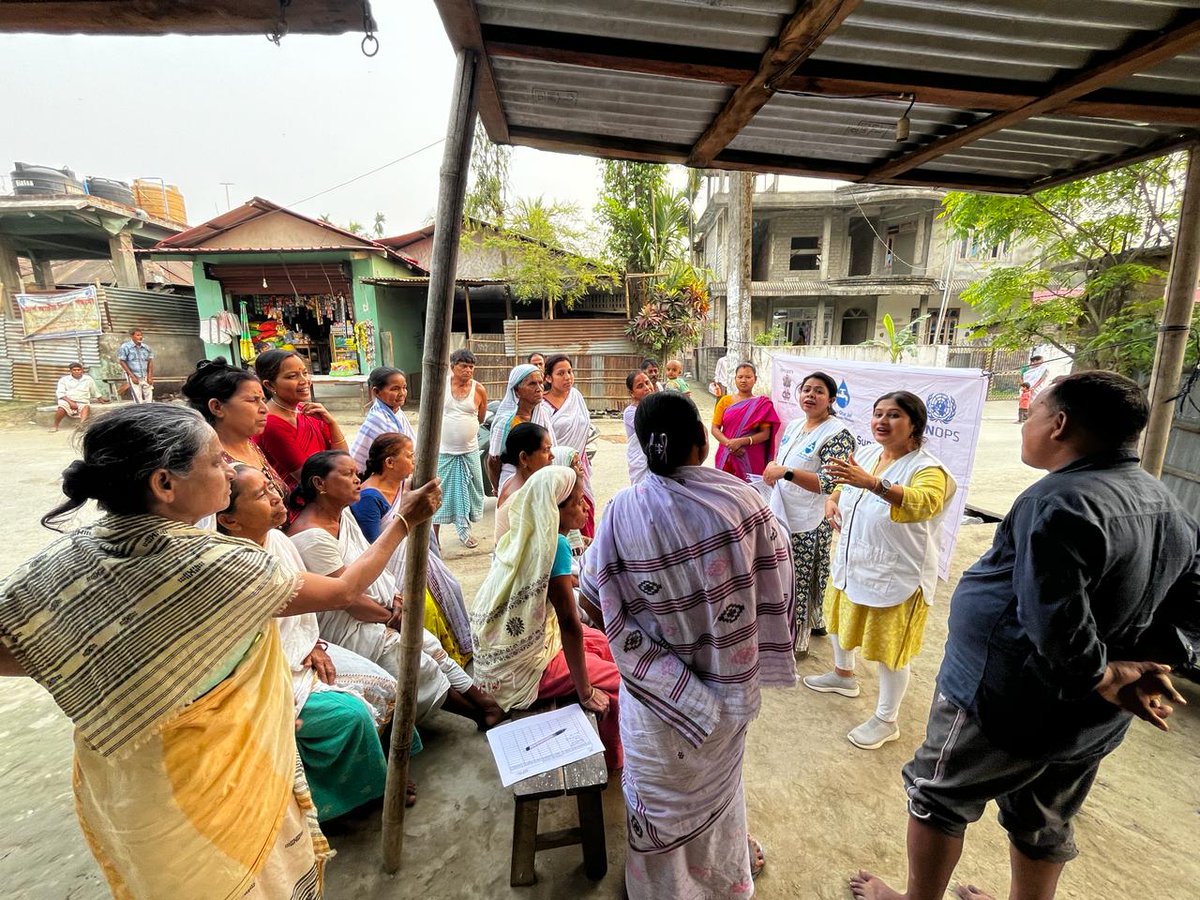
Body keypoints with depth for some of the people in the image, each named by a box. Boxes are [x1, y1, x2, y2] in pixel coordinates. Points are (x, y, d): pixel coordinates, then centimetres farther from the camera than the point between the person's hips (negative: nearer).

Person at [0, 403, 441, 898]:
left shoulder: (68, 555, -15)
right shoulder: (220, 567, -31)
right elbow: (341, 591, -19)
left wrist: (98, 661, -3)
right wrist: (403, 522, -10)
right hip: (211, 781, -6)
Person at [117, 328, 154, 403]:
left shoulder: (146, 348, 9)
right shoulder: (125, 347, -3)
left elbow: (150, 362, 12)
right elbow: (122, 362, -4)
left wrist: (150, 377, 3)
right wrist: (132, 376, -11)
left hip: (145, 377, 4)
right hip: (134, 377, -4)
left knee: (149, 401, 1)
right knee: (138, 402, -9)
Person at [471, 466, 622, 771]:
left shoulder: (523, 534, -2)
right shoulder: (554, 545, -26)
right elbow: (569, 622, -26)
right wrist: (585, 692, -18)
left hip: (502, 647, 9)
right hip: (519, 668, -9)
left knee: (601, 643, 19)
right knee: (617, 682, -1)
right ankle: (612, 763, 23)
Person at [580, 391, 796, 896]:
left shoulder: (622, 512, -23)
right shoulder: (742, 498, -20)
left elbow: (596, 598, -14)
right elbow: (776, 584, -9)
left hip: (659, 687, -2)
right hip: (731, 674, 3)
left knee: (664, 787, 24)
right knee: (719, 773, 32)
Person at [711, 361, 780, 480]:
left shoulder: (762, 404, 2)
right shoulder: (725, 401, 7)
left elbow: (765, 434, -3)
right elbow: (715, 428, 3)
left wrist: (741, 441, -16)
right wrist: (729, 443, -14)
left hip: (752, 459, -1)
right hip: (727, 456, 1)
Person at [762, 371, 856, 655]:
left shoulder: (838, 434, -16)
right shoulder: (794, 425, 8)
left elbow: (829, 483, -24)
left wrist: (786, 472, -33)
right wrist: (772, 467, -2)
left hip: (806, 524, -8)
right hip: (781, 514, 8)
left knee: (799, 582, 6)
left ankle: (796, 640, 25)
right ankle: (812, 622, 42)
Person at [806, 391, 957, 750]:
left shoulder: (927, 468, -22)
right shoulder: (867, 453, -1)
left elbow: (924, 503, -44)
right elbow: (847, 487, 17)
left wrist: (872, 483, -57)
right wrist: (832, 499, -6)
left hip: (896, 576, -7)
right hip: (851, 564, 8)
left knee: (889, 650, 7)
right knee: (841, 620, 26)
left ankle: (886, 720, 30)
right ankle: (843, 674, 53)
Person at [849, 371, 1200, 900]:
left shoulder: (1061, 501, -27)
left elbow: (1054, 623, -33)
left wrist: (1101, 678, -16)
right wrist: (1148, 663, -4)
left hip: (1008, 702, -8)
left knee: (937, 798, 15)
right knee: (1045, 826, 26)